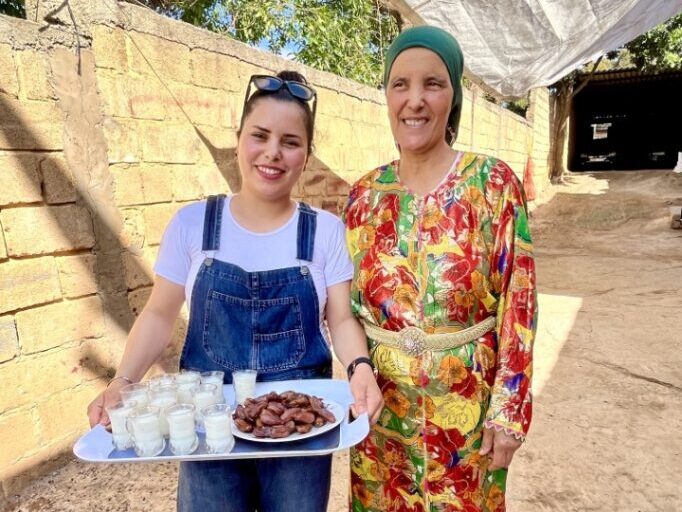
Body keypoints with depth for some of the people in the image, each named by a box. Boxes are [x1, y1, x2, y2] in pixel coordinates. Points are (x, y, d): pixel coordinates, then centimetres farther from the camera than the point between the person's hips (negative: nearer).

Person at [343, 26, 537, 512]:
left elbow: (518, 304, -10)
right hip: (380, 400, 3)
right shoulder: (366, 193, -2)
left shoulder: (494, 182, -10)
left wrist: (508, 410, -10)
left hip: (466, 402, -2)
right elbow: (349, 301, 5)